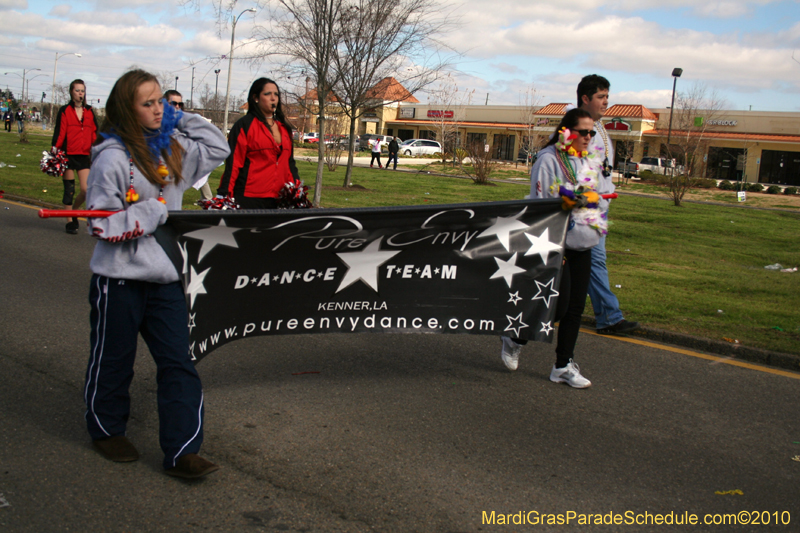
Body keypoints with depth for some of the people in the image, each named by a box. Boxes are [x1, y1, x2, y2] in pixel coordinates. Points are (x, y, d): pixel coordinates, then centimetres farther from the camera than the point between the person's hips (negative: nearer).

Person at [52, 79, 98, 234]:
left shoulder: (89, 112, 11)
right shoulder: (64, 111, 2)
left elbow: (94, 134, 14)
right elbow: (59, 133, -2)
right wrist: (54, 150, -12)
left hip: (84, 156, 3)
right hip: (68, 155, -3)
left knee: (86, 190, -6)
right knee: (69, 189, 3)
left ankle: (73, 210, 23)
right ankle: (70, 221, 13)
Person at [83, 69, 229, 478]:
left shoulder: (172, 149, 7)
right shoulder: (113, 157, -13)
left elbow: (218, 148, 18)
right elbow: (101, 223, -15)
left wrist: (180, 119, 8)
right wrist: (155, 211, -15)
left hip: (164, 275, 6)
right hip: (120, 277, -5)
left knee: (178, 362, 0)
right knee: (113, 360, 12)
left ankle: (181, 451, 4)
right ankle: (107, 431, 35)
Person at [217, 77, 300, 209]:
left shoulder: (283, 127, 18)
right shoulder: (244, 125, -1)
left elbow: (289, 162, 21)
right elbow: (233, 163, -7)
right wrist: (224, 196, -13)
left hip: (277, 199, 5)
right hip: (249, 198, -5)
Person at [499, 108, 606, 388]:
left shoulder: (592, 160, 12)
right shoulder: (548, 160, -10)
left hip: (582, 245, 7)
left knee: (575, 308, 6)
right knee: (558, 306, -8)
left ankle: (563, 366, 17)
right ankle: (514, 340, 18)